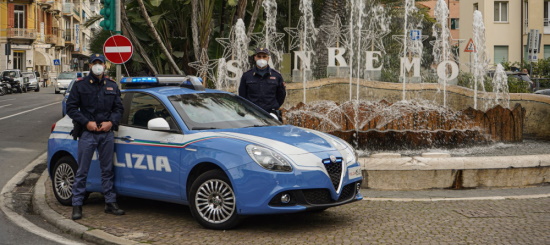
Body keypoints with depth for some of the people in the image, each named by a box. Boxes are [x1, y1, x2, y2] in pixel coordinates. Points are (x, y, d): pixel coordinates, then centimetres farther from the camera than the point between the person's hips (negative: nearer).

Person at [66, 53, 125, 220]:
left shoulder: (112, 86, 11)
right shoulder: (80, 85, 0)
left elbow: (119, 108, 12)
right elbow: (71, 107, -2)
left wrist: (111, 122, -7)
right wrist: (86, 122, -12)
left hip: (107, 134, 3)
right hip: (87, 134, -3)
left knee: (107, 170, 9)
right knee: (82, 171, -2)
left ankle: (110, 203, 16)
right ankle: (77, 205, 3)